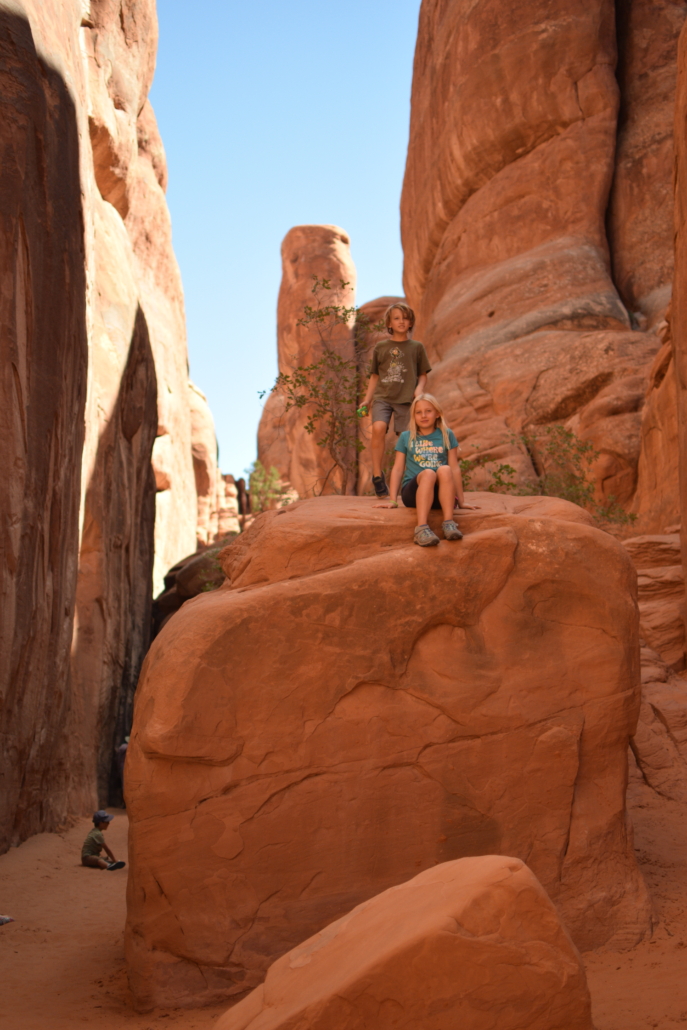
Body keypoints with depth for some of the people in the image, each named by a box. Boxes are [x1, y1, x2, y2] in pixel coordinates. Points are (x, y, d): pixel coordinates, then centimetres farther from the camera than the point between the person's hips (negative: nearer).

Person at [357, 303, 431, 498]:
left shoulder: (416, 347, 11)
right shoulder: (380, 347, 13)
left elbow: (423, 375, 14)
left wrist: (419, 388, -6)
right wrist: (366, 400, 13)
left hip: (406, 400, 0)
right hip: (382, 397, 0)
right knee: (378, 427, -25)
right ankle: (377, 475, -15)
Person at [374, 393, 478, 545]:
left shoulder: (447, 435, 12)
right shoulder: (406, 437, 12)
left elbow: (454, 468, 10)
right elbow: (398, 469, 8)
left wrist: (461, 501, 9)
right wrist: (393, 501, -1)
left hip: (442, 494, 1)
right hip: (413, 491, -1)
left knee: (444, 470, -32)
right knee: (428, 473, -35)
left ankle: (449, 522, -38)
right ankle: (421, 528, -50)